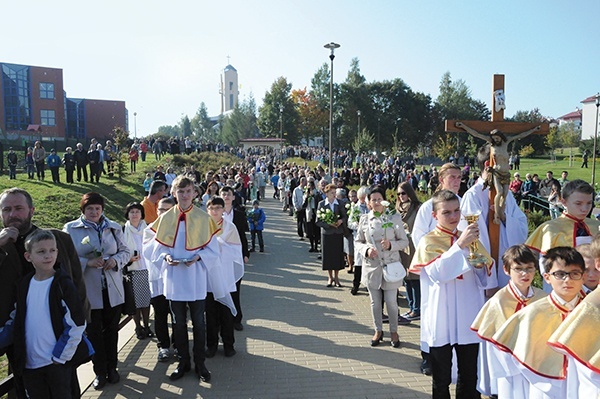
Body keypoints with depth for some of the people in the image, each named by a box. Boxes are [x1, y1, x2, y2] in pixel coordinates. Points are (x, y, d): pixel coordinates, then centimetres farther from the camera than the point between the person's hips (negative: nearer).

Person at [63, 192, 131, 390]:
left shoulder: (113, 227, 4)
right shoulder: (71, 229, -3)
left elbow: (125, 251, 7)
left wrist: (116, 259, -14)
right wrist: (88, 263, -20)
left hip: (113, 289, 2)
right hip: (88, 290, -2)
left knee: (111, 329, 14)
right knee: (94, 332, 8)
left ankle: (112, 367, 30)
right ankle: (100, 372, 24)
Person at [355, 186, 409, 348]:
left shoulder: (394, 217, -4)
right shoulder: (365, 219, 2)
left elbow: (404, 241, -1)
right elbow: (358, 241, 8)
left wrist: (391, 244, -19)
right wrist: (366, 250, -12)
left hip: (391, 265, -2)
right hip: (372, 266, 2)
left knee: (391, 301, 4)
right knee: (375, 301, 13)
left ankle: (394, 331, 26)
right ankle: (378, 331, 30)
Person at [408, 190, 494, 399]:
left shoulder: (469, 237, 8)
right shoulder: (428, 242, -7)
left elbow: (487, 275, 12)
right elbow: (437, 273, -23)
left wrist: (482, 266, -10)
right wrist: (460, 245, -29)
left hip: (469, 318, 4)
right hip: (441, 322, -4)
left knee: (469, 377, 17)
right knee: (442, 381, 11)